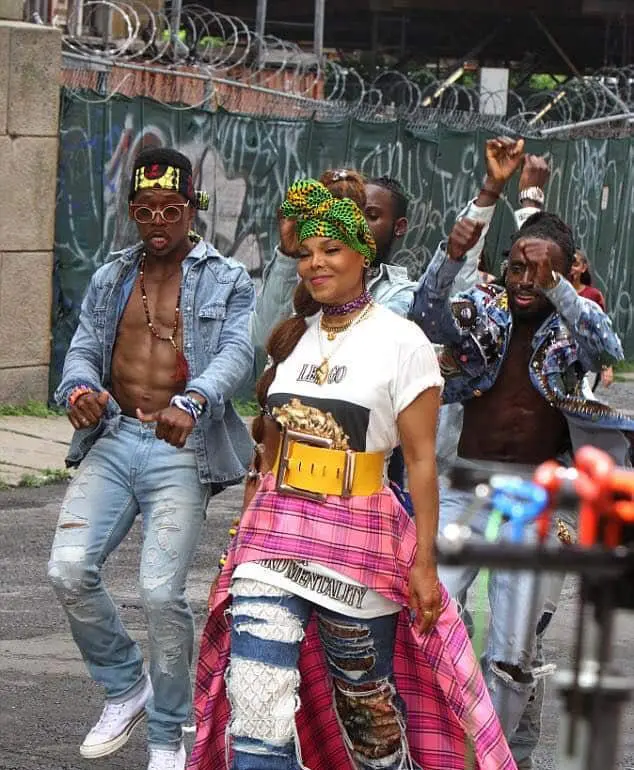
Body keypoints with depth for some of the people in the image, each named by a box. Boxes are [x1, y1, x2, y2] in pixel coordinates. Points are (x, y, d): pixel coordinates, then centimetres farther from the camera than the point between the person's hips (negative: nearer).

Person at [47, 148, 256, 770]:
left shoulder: (227, 282, 6)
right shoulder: (109, 280, 19)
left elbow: (236, 350, -10)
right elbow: (82, 349, 11)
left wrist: (192, 401, -32)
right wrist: (79, 389, -15)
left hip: (180, 451, -4)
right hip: (113, 440, 4)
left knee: (161, 592, -14)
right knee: (69, 569, -15)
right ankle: (124, 688, 10)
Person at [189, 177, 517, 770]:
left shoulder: (401, 341, -5)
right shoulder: (294, 337, 11)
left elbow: (421, 460, -7)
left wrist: (424, 562, -11)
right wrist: (246, 534, 17)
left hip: (357, 537, -4)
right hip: (275, 530, 4)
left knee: (366, 697, 9)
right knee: (254, 701, -9)